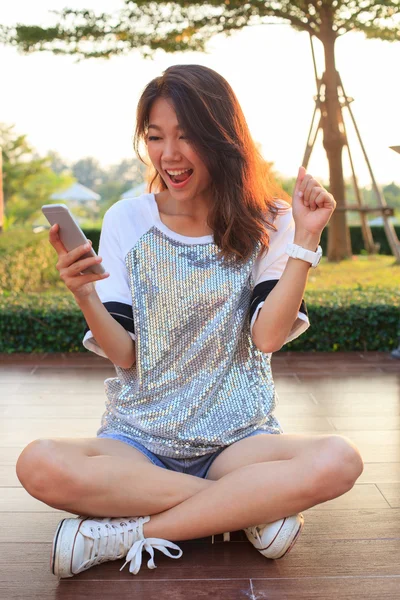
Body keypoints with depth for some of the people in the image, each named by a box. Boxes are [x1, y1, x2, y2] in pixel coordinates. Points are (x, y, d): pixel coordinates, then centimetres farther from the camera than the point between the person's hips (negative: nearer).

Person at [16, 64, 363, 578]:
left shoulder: (266, 223, 2)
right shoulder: (126, 222, 2)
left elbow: (268, 336, -10)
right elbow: (124, 356, -2)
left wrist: (304, 240, -14)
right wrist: (86, 297, -20)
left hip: (236, 438, 0)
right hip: (138, 438, 1)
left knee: (338, 461, -30)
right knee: (39, 465, -30)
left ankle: (127, 533, -20)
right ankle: (251, 509, -18)